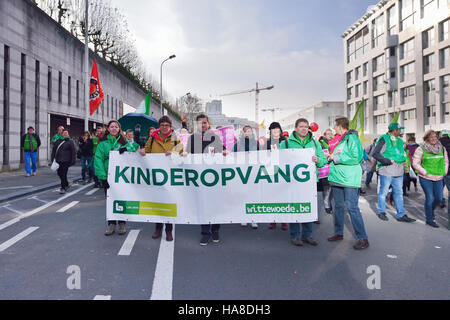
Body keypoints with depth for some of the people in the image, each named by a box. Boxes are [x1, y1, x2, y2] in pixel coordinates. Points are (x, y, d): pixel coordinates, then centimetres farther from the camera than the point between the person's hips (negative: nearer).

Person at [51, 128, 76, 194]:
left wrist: (73, 161, -7)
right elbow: (54, 150, 15)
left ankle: (63, 188, 0)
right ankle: (66, 184, 31)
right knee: (59, 173, 12)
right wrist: (53, 159, 9)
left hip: (66, 161, -5)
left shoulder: (70, 141, 0)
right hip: (58, 160, 5)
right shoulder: (57, 141, 10)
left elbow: (73, 152, -2)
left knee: (63, 174, -7)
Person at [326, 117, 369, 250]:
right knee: (338, 206, 15)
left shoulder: (351, 138, -11)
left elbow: (356, 158, -21)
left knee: (352, 208, -8)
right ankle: (339, 233, 28)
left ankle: (363, 238, 0)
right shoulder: (338, 139, 15)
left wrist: (336, 157, -16)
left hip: (349, 179, -9)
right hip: (337, 178, 9)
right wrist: (330, 156, 7)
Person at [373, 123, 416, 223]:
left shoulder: (400, 141, 14)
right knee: (383, 192, 5)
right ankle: (381, 212, 20)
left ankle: (401, 215, 16)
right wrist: (388, 161, -19)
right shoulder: (384, 139, -8)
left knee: (399, 193, 10)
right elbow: (376, 154, -14)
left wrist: (402, 158, -1)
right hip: (386, 171, -7)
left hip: (398, 172, 7)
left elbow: (403, 155, 22)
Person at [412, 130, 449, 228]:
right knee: (430, 198, -4)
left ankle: (431, 210, 39)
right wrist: (425, 172, -12)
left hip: (439, 178, 5)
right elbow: (415, 163, -8)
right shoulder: (421, 149, -9)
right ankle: (429, 220, 11)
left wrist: (445, 171, 9)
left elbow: (446, 161, 19)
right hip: (426, 178, -5)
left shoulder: (442, 148, 7)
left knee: (439, 198, 7)